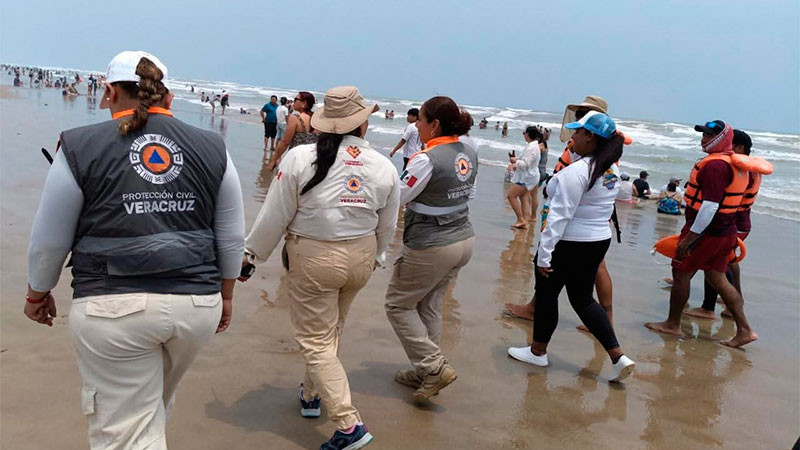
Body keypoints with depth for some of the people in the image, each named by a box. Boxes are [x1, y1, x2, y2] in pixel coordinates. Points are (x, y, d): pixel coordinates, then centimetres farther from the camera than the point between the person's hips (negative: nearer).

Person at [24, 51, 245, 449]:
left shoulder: (80, 147, -3)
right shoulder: (212, 148, 5)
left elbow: (49, 240, 3)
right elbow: (231, 238, 8)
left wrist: (37, 294, 20)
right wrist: (225, 294, 22)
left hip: (114, 308, -3)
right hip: (198, 304, 4)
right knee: (155, 406, 27)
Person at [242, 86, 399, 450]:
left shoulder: (301, 158, -15)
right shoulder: (384, 167, -4)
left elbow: (275, 215, -10)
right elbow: (386, 228, 7)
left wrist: (251, 253, 6)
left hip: (313, 259, -4)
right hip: (360, 258, 5)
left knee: (316, 341, 6)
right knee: (330, 331, 24)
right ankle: (312, 395, 42)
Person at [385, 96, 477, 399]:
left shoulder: (427, 159, -22)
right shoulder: (469, 154, 2)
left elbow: (393, 198, -18)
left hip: (430, 247, -8)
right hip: (464, 240, 8)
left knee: (398, 305, 10)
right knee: (429, 306, 20)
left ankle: (435, 366, 5)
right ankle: (424, 373, 28)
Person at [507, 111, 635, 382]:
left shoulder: (576, 171, -22)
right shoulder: (611, 170, 4)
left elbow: (560, 215, -23)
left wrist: (544, 255, -21)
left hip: (569, 244, -8)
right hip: (599, 241, 8)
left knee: (546, 294, 11)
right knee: (583, 299, 17)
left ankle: (537, 352, 27)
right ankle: (618, 357, 11)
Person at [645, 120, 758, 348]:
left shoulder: (714, 165, -20)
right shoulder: (734, 163, 13)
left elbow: (710, 205, -26)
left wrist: (689, 237, -23)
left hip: (706, 232, -9)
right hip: (725, 232, 9)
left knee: (681, 273, 5)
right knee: (718, 278, 14)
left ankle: (672, 324, 17)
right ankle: (744, 330, 13)